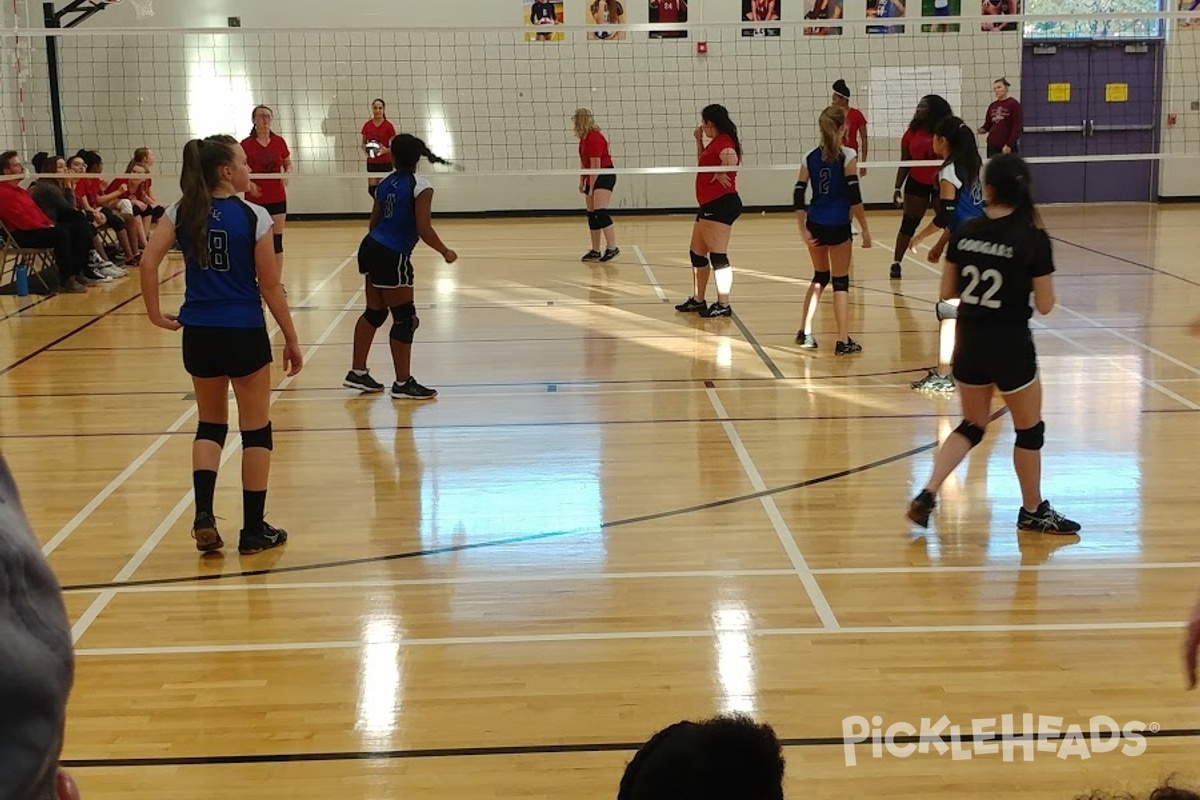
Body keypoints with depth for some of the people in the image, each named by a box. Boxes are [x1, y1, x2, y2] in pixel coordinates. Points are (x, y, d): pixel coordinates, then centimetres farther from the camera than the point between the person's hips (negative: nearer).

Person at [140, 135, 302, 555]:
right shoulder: (253, 216, -9)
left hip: (199, 332, 4)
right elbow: (270, 286, -7)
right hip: (244, 332, -4)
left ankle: (204, 517, 5)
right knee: (256, 429, 9)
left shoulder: (181, 212, 2)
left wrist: (156, 314, 1)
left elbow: (148, 261, -8)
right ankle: (254, 531, 14)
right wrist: (292, 339, 1)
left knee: (211, 424, 19)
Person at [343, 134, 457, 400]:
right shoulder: (420, 188, -14)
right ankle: (403, 384, 7)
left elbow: (374, 221, 15)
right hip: (392, 258, -8)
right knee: (405, 319, 1)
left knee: (374, 313, 18)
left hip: (372, 247, 8)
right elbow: (424, 230, -19)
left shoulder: (386, 184, 7)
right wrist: (446, 253, -5)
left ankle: (357, 373, 25)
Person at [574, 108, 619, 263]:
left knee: (600, 212, -20)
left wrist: (591, 188, -18)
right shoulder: (584, 138, 10)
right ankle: (595, 251, 13)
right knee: (592, 215, 8)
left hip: (604, 176, -10)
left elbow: (596, 166, -19)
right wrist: (582, 181, 12)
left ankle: (612, 247, -21)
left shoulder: (594, 138, -18)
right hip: (592, 178, 10)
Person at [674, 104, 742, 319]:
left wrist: (720, 174, -20)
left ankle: (723, 305, -7)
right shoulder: (715, 142, 17)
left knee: (718, 256, -10)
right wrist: (699, 140, 22)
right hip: (710, 205, 11)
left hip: (721, 204, -11)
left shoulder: (723, 141, -14)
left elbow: (732, 159, -34)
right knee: (697, 253, 18)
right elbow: (704, 163, 32)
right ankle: (697, 300, 27)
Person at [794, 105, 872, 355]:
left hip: (815, 225, 5)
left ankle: (805, 333, 23)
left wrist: (804, 230, 1)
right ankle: (843, 341, 3)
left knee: (820, 277, 21)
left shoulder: (810, 158, 5)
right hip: (837, 226, -5)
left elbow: (799, 197, 1)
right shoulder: (848, 156, -8)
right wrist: (865, 229, -7)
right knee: (840, 282, 4)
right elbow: (854, 196, -13)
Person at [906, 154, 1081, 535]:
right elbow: (1045, 305, -9)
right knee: (1030, 429, 16)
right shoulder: (1034, 239, -13)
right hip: (1010, 347, -4)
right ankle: (1033, 511, 31)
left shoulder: (965, 233, -3)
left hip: (969, 344, 4)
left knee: (972, 425, 21)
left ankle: (927, 494, 7)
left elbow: (947, 292, 5)